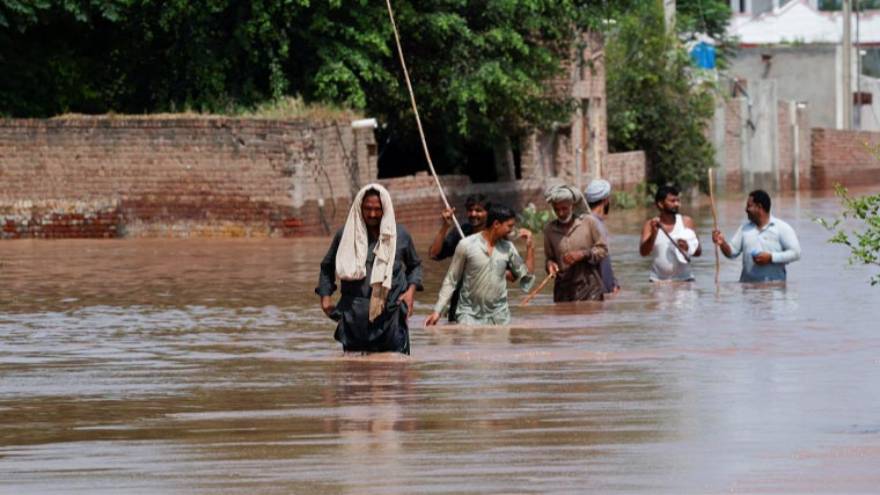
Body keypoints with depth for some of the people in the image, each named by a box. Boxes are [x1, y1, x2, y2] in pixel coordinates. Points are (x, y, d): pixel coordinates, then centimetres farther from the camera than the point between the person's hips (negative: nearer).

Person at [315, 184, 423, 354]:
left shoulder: (400, 235, 6)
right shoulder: (345, 235, 5)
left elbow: (414, 265, 21)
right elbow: (327, 267, 17)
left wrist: (411, 289, 3)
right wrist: (325, 297, 6)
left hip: (390, 317, 0)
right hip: (355, 318, 0)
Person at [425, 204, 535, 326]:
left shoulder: (508, 248, 4)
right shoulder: (467, 245, -6)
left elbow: (526, 277, 8)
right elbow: (451, 281, 0)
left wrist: (530, 247, 0)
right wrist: (437, 311, -3)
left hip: (499, 318, 4)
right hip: (470, 316, -4)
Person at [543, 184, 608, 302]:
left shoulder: (588, 222, 0)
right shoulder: (550, 229, 7)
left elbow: (603, 249, 2)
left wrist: (583, 254, -14)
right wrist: (550, 263, -6)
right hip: (564, 290, 3)